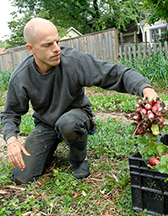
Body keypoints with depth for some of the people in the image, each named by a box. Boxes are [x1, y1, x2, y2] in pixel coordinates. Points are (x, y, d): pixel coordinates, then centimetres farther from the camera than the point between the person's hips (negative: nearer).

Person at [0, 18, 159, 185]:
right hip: (45, 124, 3)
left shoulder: (74, 61, -24)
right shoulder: (19, 78, -15)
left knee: (68, 123, -41)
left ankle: (79, 159, -4)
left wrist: (146, 89, -46)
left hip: (76, 115, -2)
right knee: (22, 177, -8)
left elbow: (117, 74, -27)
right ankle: (52, 146, 23)